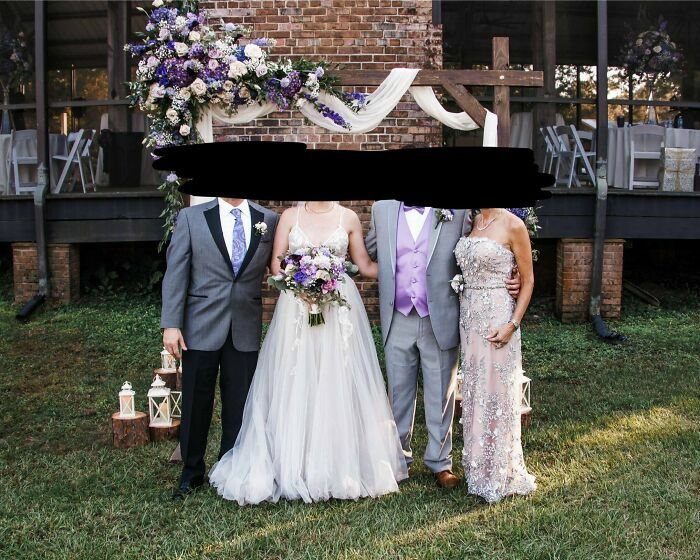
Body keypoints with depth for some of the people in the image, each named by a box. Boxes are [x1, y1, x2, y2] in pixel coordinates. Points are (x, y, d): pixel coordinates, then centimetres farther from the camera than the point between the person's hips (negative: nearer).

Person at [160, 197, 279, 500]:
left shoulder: (269, 220, 4)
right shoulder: (191, 217, 0)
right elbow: (175, 273, -4)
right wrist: (171, 324, -10)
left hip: (245, 330, 1)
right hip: (201, 327, -1)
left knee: (238, 406, 8)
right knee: (195, 404, 9)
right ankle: (192, 472, 28)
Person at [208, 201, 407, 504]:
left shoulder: (348, 218, 6)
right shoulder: (290, 216, 7)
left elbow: (365, 266, 10)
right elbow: (276, 265, 4)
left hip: (340, 309, 0)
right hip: (296, 307, 0)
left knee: (339, 387, 0)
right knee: (294, 387, 1)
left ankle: (343, 467, 11)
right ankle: (293, 466, 10)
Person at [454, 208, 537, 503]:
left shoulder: (513, 225, -10)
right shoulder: (471, 221, 8)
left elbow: (528, 281, -6)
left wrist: (512, 324, -15)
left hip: (497, 319, -6)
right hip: (469, 316, 7)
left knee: (496, 392, 1)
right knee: (473, 392, 13)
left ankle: (501, 473, 16)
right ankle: (480, 467, 26)